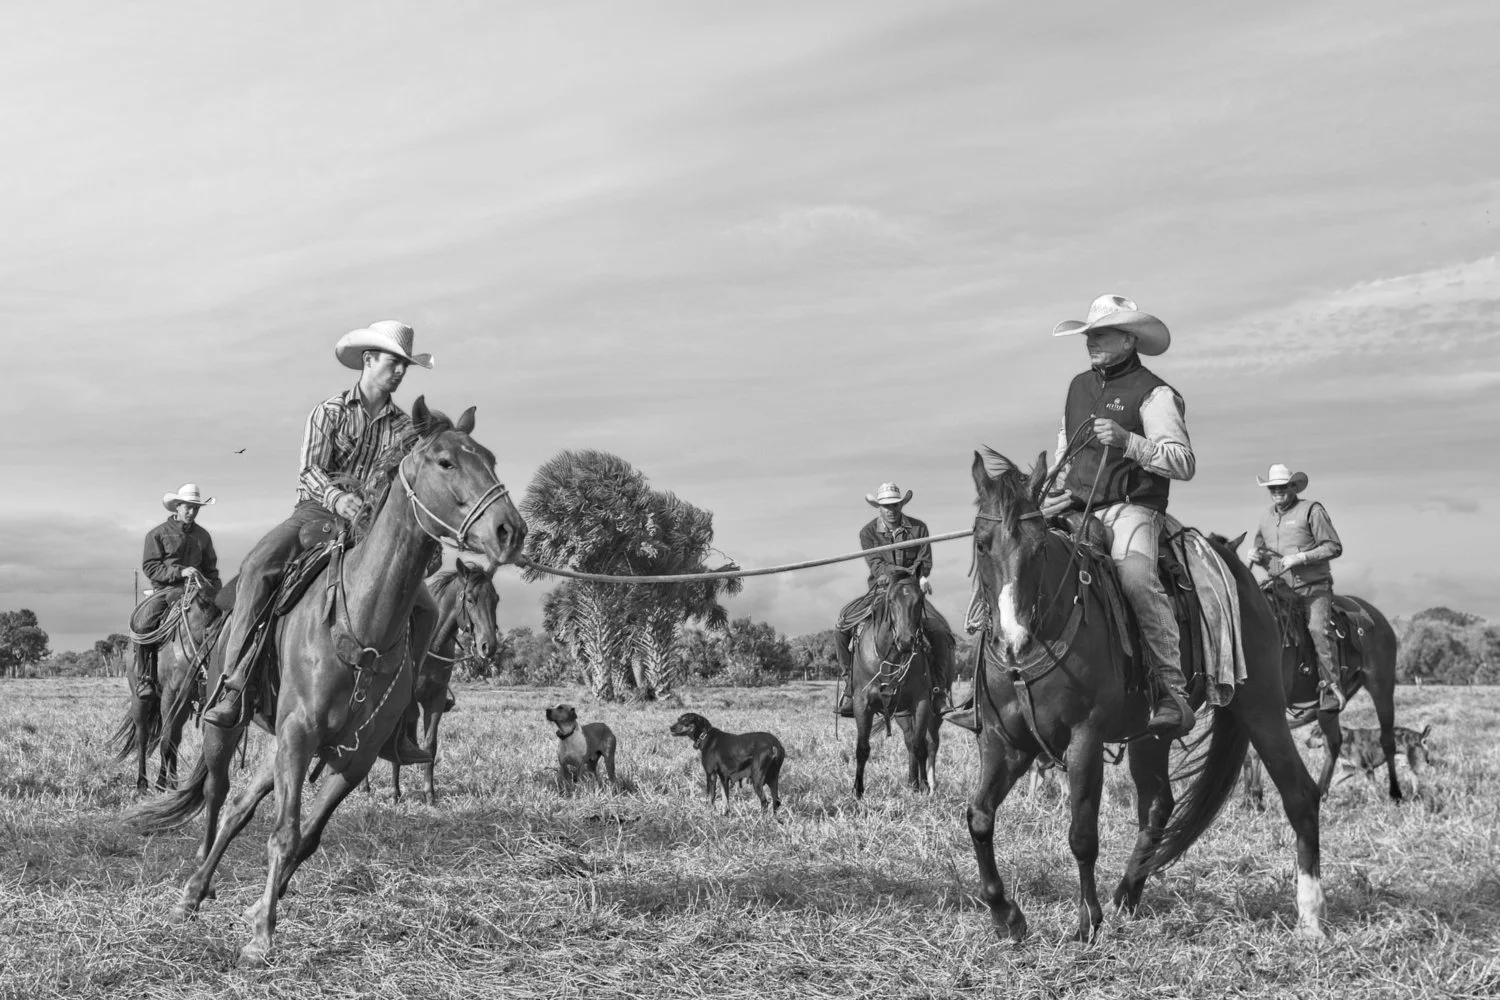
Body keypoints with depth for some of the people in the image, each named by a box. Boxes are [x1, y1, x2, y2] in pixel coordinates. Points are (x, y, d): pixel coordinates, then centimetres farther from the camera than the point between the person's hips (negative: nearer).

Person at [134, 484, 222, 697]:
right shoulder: (157, 534, 4)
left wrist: (212, 588, 4)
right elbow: (150, 567, -4)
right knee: (142, 623, -28)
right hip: (163, 589, -3)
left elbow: (211, 568, 24)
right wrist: (179, 571, -16)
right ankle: (144, 678, -17)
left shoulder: (203, 535, 16)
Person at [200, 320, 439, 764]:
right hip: (317, 512, -3)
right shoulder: (329, 411, 2)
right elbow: (311, 472, -10)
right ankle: (235, 687, -33)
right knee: (258, 566, -31)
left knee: (424, 609, -11)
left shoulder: (405, 427, 9)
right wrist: (345, 502, -30)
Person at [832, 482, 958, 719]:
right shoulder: (868, 533, 2)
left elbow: (925, 562, -1)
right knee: (845, 624, -23)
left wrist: (921, 578, -24)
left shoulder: (918, 529, 4)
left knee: (940, 632, -24)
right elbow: (876, 565, -11)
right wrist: (903, 572, -27)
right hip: (879, 591, 0)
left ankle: (939, 691, -13)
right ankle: (850, 686, -12)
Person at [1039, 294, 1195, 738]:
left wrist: (1128, 442, -23)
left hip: (1131, 507, -7)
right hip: (1076, 509, 7)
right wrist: (1058, 491, 12)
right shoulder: (1079, 386, 17)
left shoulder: (1154, 394, -4)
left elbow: (1184, 463, -12)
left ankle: (1173, 693, -30)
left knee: (1136, 575, -35)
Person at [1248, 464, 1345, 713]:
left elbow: (1334, 547, -5)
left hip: (1314, 587, -5)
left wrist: (1300, 557, -15)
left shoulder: (1311, 510, -1)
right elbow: (1261, 549, 30)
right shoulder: (1266, 516, 16)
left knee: (1318, 630, -23)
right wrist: (1258, 556, 5)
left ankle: (1331, 688, -22)